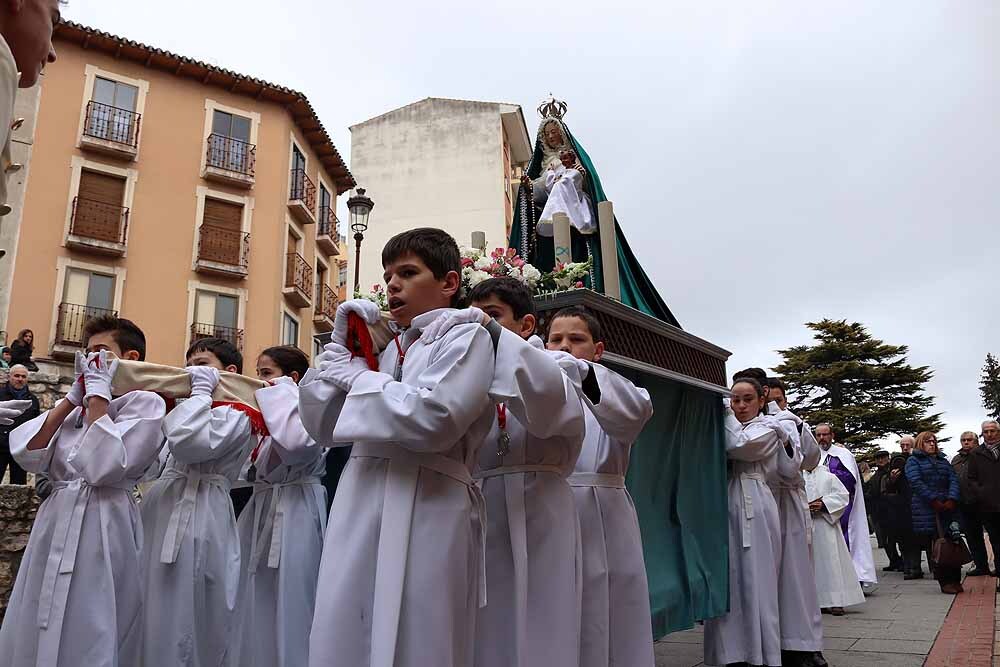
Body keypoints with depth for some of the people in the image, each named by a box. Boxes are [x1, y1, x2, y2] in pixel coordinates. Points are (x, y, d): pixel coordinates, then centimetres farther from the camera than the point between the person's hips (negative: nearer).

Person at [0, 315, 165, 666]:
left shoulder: (144, 403, -6)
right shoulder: (75, 407, 17)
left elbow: (103, 467, -19)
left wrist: (98, 392, -11)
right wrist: (75, 395, 2)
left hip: (100, 528, -7)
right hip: (54, 523, 7)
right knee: (35, 634, 15)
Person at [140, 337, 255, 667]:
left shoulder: (236, 415, -8)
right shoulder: (195, 410, 22)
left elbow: (188, 443, -25)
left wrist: (201, 390, -12)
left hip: (198, 519, -9)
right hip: (165, 512, 9)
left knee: (187, 626, -2)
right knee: (157, 621, 13)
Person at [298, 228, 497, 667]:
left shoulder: (466, 337, 1)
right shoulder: (386, 348, 21)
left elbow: (431, 418, -17)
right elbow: (321, 428, 20)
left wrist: (356, 377, -3)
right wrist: (340, 347, 11)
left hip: (425, 512, -6)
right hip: (360, 507, 7)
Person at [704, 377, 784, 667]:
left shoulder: (768, 428, 5)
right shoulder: (728, 427, 21)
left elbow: (739, 446, -13)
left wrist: (726, 414, -1)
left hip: (753, 508, -5)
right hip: (725, 506, 5)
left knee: (754, 582, -3)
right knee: (726, 581, 4)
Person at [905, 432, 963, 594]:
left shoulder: (943, 460, 22)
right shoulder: (913, 461, 7)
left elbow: (953, 479, 9)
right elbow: (916, 483, -7)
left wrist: (952, 499, -8)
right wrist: (934, 501, -15)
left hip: (948, 507, 4)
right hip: (926, 510, -4)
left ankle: (955, 580, 6)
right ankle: (945, 582, -2)